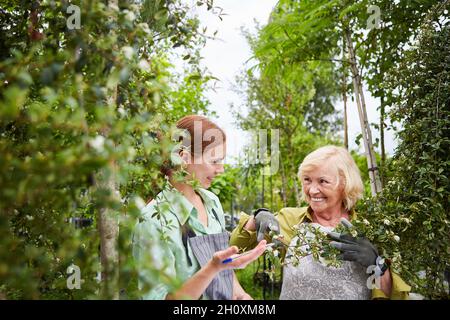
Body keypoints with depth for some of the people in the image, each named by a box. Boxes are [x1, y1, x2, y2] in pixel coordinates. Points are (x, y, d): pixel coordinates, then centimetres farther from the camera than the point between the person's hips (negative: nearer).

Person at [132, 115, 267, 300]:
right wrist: (213, 267, -35)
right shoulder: (154, 221, -26)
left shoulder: (212, 201, -5)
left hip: (226, 296, 6)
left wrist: (238, 292, -8)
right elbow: (164, 297, -24)